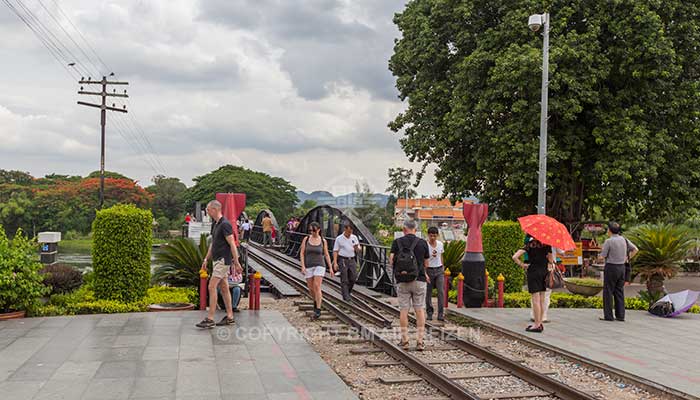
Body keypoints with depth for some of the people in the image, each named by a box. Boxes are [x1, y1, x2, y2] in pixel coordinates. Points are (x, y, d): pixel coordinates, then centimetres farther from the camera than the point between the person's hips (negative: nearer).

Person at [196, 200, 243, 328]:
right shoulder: (215, 224, 13)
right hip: (217, 260, 10)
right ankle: (229, 316, 16)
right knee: (224, 288, 11)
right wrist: (206, 259, 21)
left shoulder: (225, 224, -17)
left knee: (212, 287, -12)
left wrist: (236, 263, -18)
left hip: (223, 260, -10)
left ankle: (210, 319, -11)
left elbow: (232, 244, -18)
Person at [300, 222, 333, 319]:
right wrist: (303, 266, -10)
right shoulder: (306, 239, -1)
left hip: (319, 266, -2)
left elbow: (326, 255, 5)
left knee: (317, 287, -15)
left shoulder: (323, 241, -2)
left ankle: (318, 310, -12)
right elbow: (302, 253, -1)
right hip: (308, 266, 2)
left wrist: (331, 267, 3)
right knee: (311, 288, 8)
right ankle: (316, 301, 39)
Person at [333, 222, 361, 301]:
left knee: (353, 277, 4)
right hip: (343, 260, -4)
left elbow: (358, 249, 10)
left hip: (352, 260, 4)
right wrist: (335, 263, -11)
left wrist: (357, 247, -15)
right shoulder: (339, 239, -5)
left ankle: (349, 291, 27)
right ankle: (346, 296, 4)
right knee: (344, 279, -2)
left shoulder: (354, 237, 5)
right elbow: (335, 251, -3)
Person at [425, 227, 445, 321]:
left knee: (441, 292, -5)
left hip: (439, 270, 3)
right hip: (429, 270, -3)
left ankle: (441, 314, -3)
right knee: (428, 293, 4)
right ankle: (429, 313, 17)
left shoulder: (440, 244, 6)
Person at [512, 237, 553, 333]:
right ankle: (540, 323, 17)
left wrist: (522, 265, -1)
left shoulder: (530, 245, -5)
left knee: (535, 300, -3)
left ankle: (537, 325, -2)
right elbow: (551, 260, 5)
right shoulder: (547, 245, 3)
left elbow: (515, 257, -14)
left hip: (533, 272, -5)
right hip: (544, 272, 5)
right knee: (541, 300, 11)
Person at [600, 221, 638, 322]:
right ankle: (620, 315, 10)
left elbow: (603, 256, -12)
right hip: (622, 267, 6)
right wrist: (627, 258, 14)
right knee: (620, 291, 10)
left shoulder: (609, 241, -14)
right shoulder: (624, 239, 5)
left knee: (608, 292, 0)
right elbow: (635, 249, 10)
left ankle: (608, 315, 0)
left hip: (611, 267, -6)